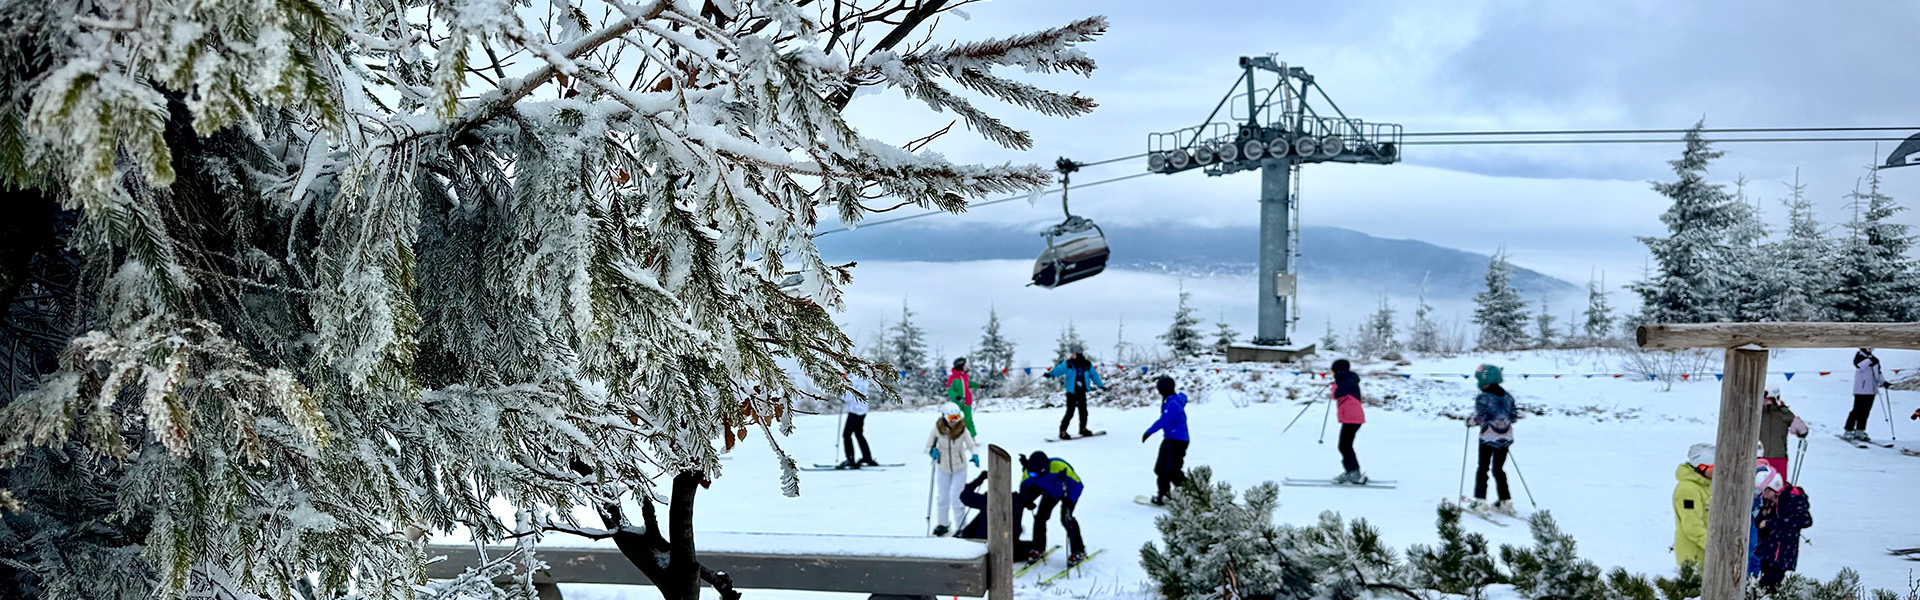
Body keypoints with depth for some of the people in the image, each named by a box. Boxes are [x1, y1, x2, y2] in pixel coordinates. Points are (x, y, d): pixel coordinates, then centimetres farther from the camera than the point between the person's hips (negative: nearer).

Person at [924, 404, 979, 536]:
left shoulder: (962, 430, -16)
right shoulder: (937, 429, -16)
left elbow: (971, 445, -18)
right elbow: (928, 447, -9)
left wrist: (974, 456, -39)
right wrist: (932, 451, -31)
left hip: (959, 468, -1)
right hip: (943, 468, 2)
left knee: (957, 499, -5)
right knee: (942, 498, 11)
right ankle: (943, 524, 32)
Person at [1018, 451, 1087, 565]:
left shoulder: (1060, 467, -42)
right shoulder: (1030, 473, -27)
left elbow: (1078, 485, -30)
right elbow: (1024, 486, -5)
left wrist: (1070, 501, -42)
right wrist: (1026, 500, -22)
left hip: (1068, 492, -5)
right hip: (1050, 492, 5)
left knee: (1066, 519, -19)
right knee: (1040, 516, -5)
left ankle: (1079, 552, -6)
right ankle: (1038, 549, 15)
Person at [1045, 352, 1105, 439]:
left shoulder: (1087, 365, 4)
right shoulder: (1068, 364, -7)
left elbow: (1094, 375, 16)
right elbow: (1059, 369, -17)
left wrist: (1100, 385, 22)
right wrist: (1050, 374, -36)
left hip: (1082, 392, 4)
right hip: (1071, 392, -4)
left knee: (1083, 411, 12)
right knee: (1070, 413, -9)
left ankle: (1083, 429, 31)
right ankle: (1062, 431, -3)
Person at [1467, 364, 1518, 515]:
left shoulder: (1482, 398, -14)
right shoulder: (1507, 396, 4)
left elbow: (1481, 418, -19)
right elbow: (1514, 417, 7)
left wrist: (1471, 421, -1)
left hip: (1488, 439, -5)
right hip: (1506, 439, 5)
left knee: (1483, 469, 7)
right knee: (1498, 469, 16)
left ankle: (1480, 501, 2)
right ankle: (1506, 502, 15)